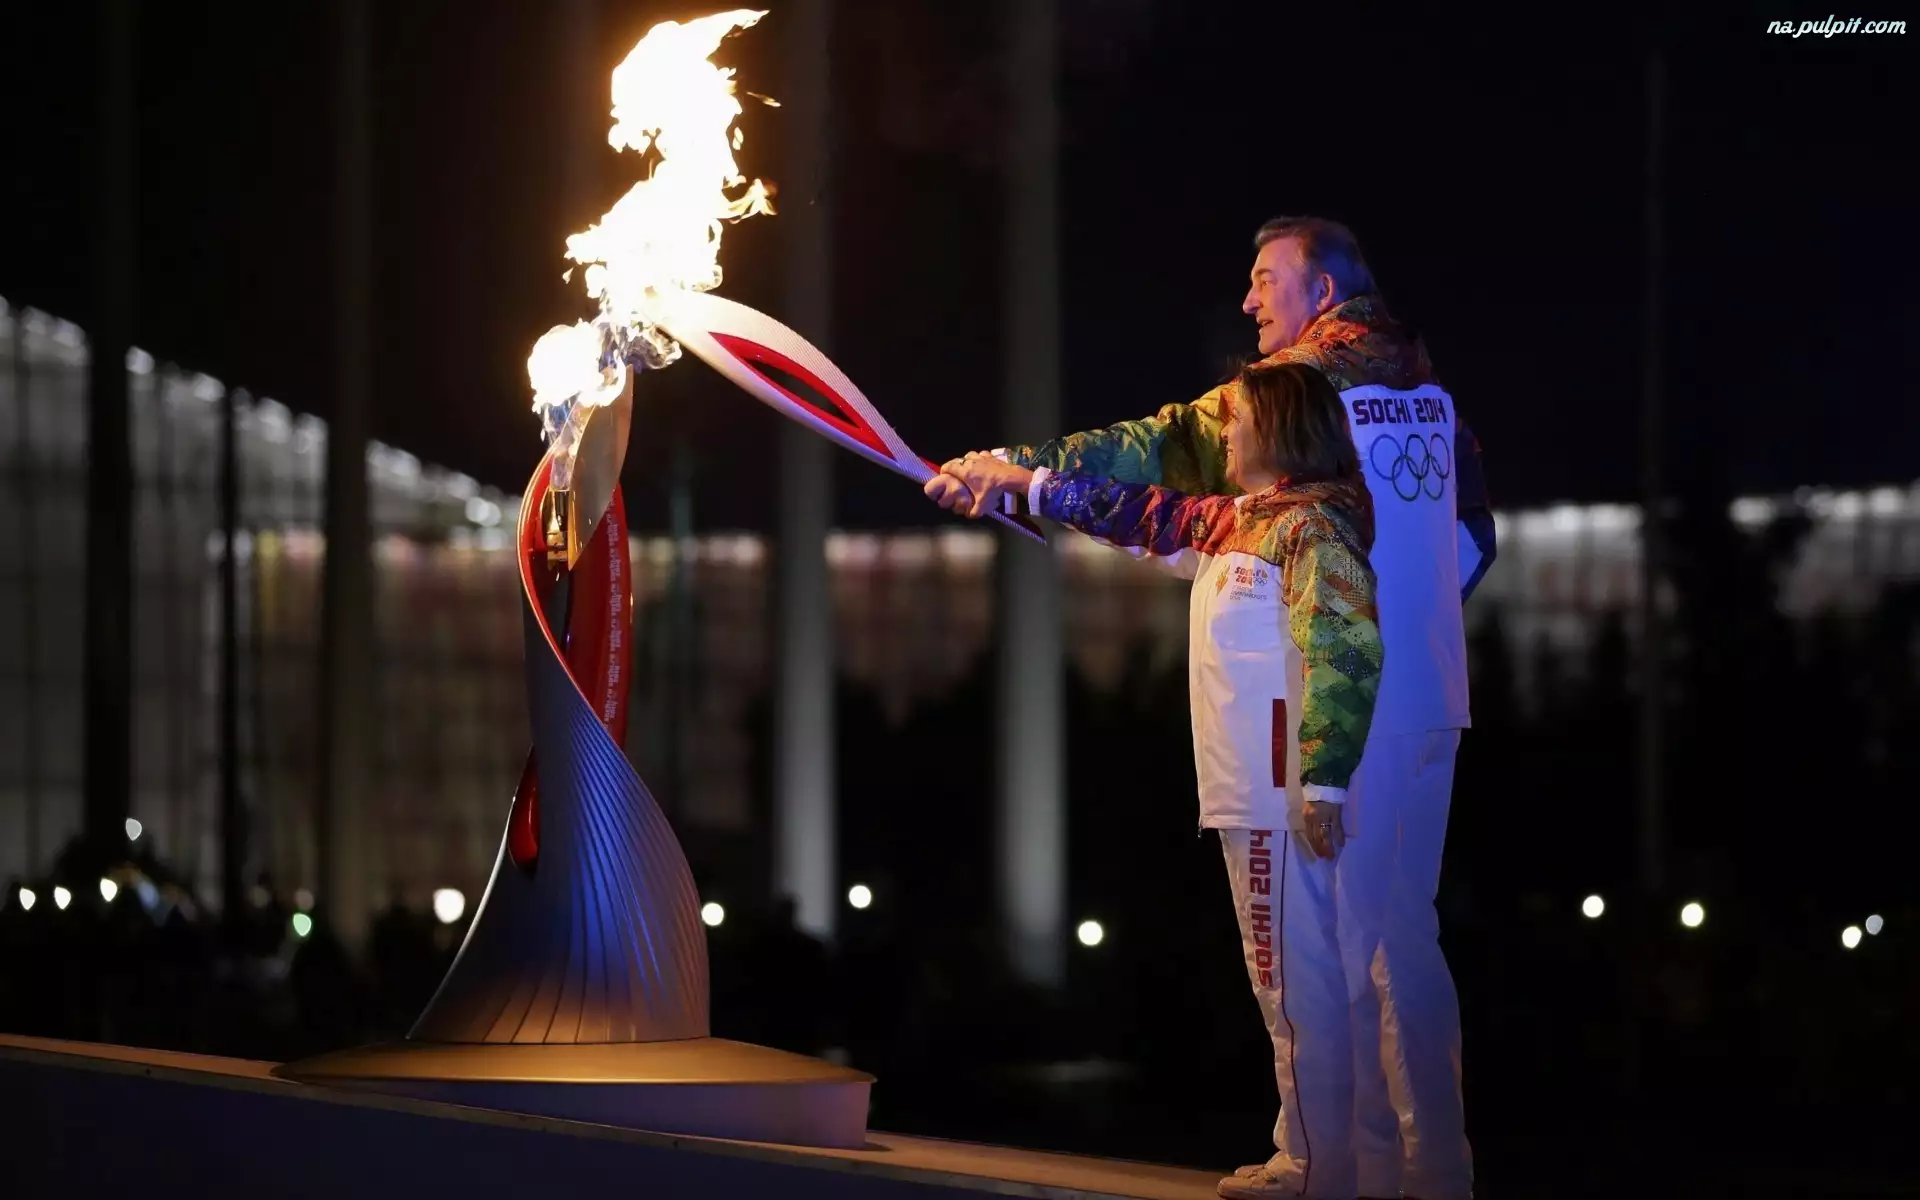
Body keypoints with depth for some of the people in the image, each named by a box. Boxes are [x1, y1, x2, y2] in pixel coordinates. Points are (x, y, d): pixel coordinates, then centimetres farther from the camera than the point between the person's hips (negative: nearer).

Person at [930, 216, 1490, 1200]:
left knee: (1334, 937, -2)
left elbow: (1157, 450, -11)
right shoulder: (1427, 392, 13)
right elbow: (1474, 535, 17)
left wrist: (1020, 468, -9)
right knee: (1402, 934, 13)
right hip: (1431, 700, 8)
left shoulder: (1307, 382, -8)